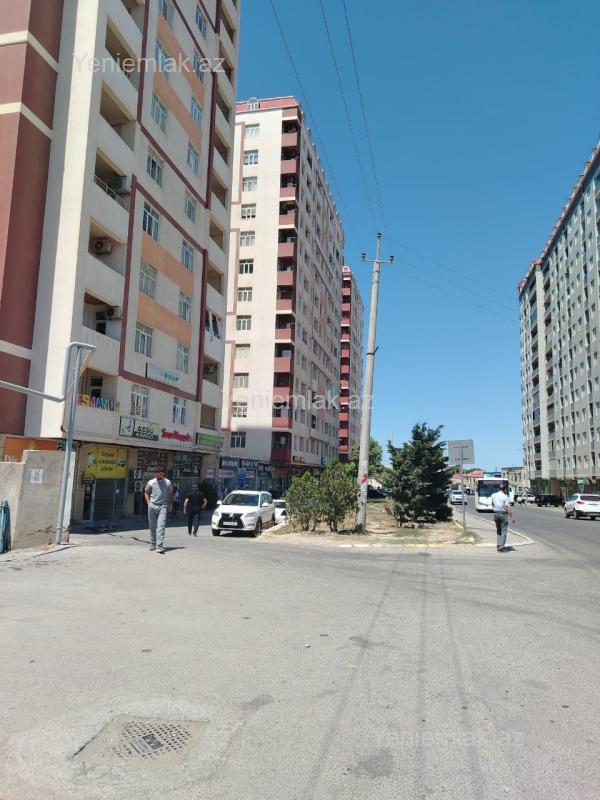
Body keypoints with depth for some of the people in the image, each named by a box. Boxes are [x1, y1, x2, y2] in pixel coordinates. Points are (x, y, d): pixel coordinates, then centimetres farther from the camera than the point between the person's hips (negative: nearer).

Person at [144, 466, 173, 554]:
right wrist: (148, 502, 4)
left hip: (163, 506, -1)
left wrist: (170, 505, 12)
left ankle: (160, 545, -16)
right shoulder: (151, 482, 3)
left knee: (161, 526, -12)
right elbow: (146, 492, 16)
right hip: (152, 506, 1)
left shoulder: (167, 482, 3)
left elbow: (170, 494, 15)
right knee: (152, 526, 9)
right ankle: (153, 543, 23)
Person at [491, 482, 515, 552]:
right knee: (503, 531, 0)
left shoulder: (493, 495, 5)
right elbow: (507, 508, -17)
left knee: (498, 531, 18)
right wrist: (512, 517, -12)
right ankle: (501, 547, -4)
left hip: (496, 514, 5)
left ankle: (498, 546, 18)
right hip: (503, 514, -5)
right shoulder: (505, 496, -13)